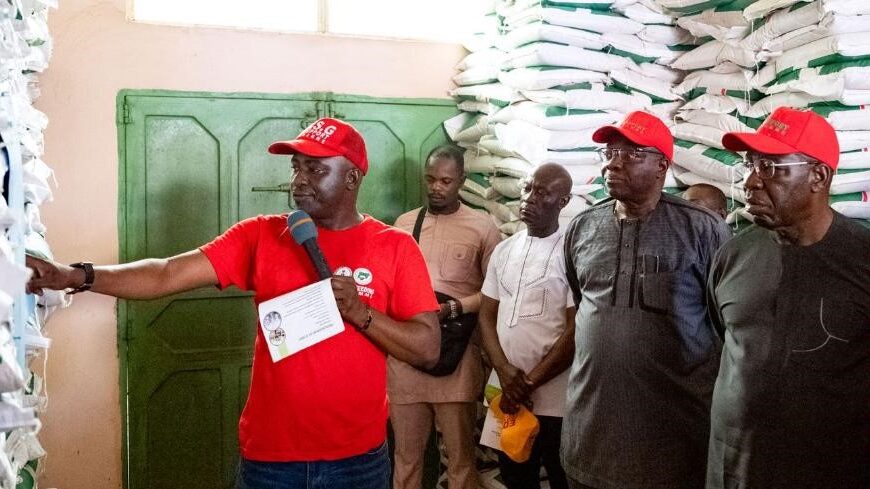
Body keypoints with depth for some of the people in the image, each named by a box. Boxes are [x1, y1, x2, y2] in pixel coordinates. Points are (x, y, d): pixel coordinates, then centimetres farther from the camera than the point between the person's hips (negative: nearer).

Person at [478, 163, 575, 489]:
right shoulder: (503, 250, 9)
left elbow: (577, 330, -12)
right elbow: (486, 315, 8)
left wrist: (529, 382, -10)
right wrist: (504, 371, -8)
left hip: (555, 400, -5)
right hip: (506, 395, 5)